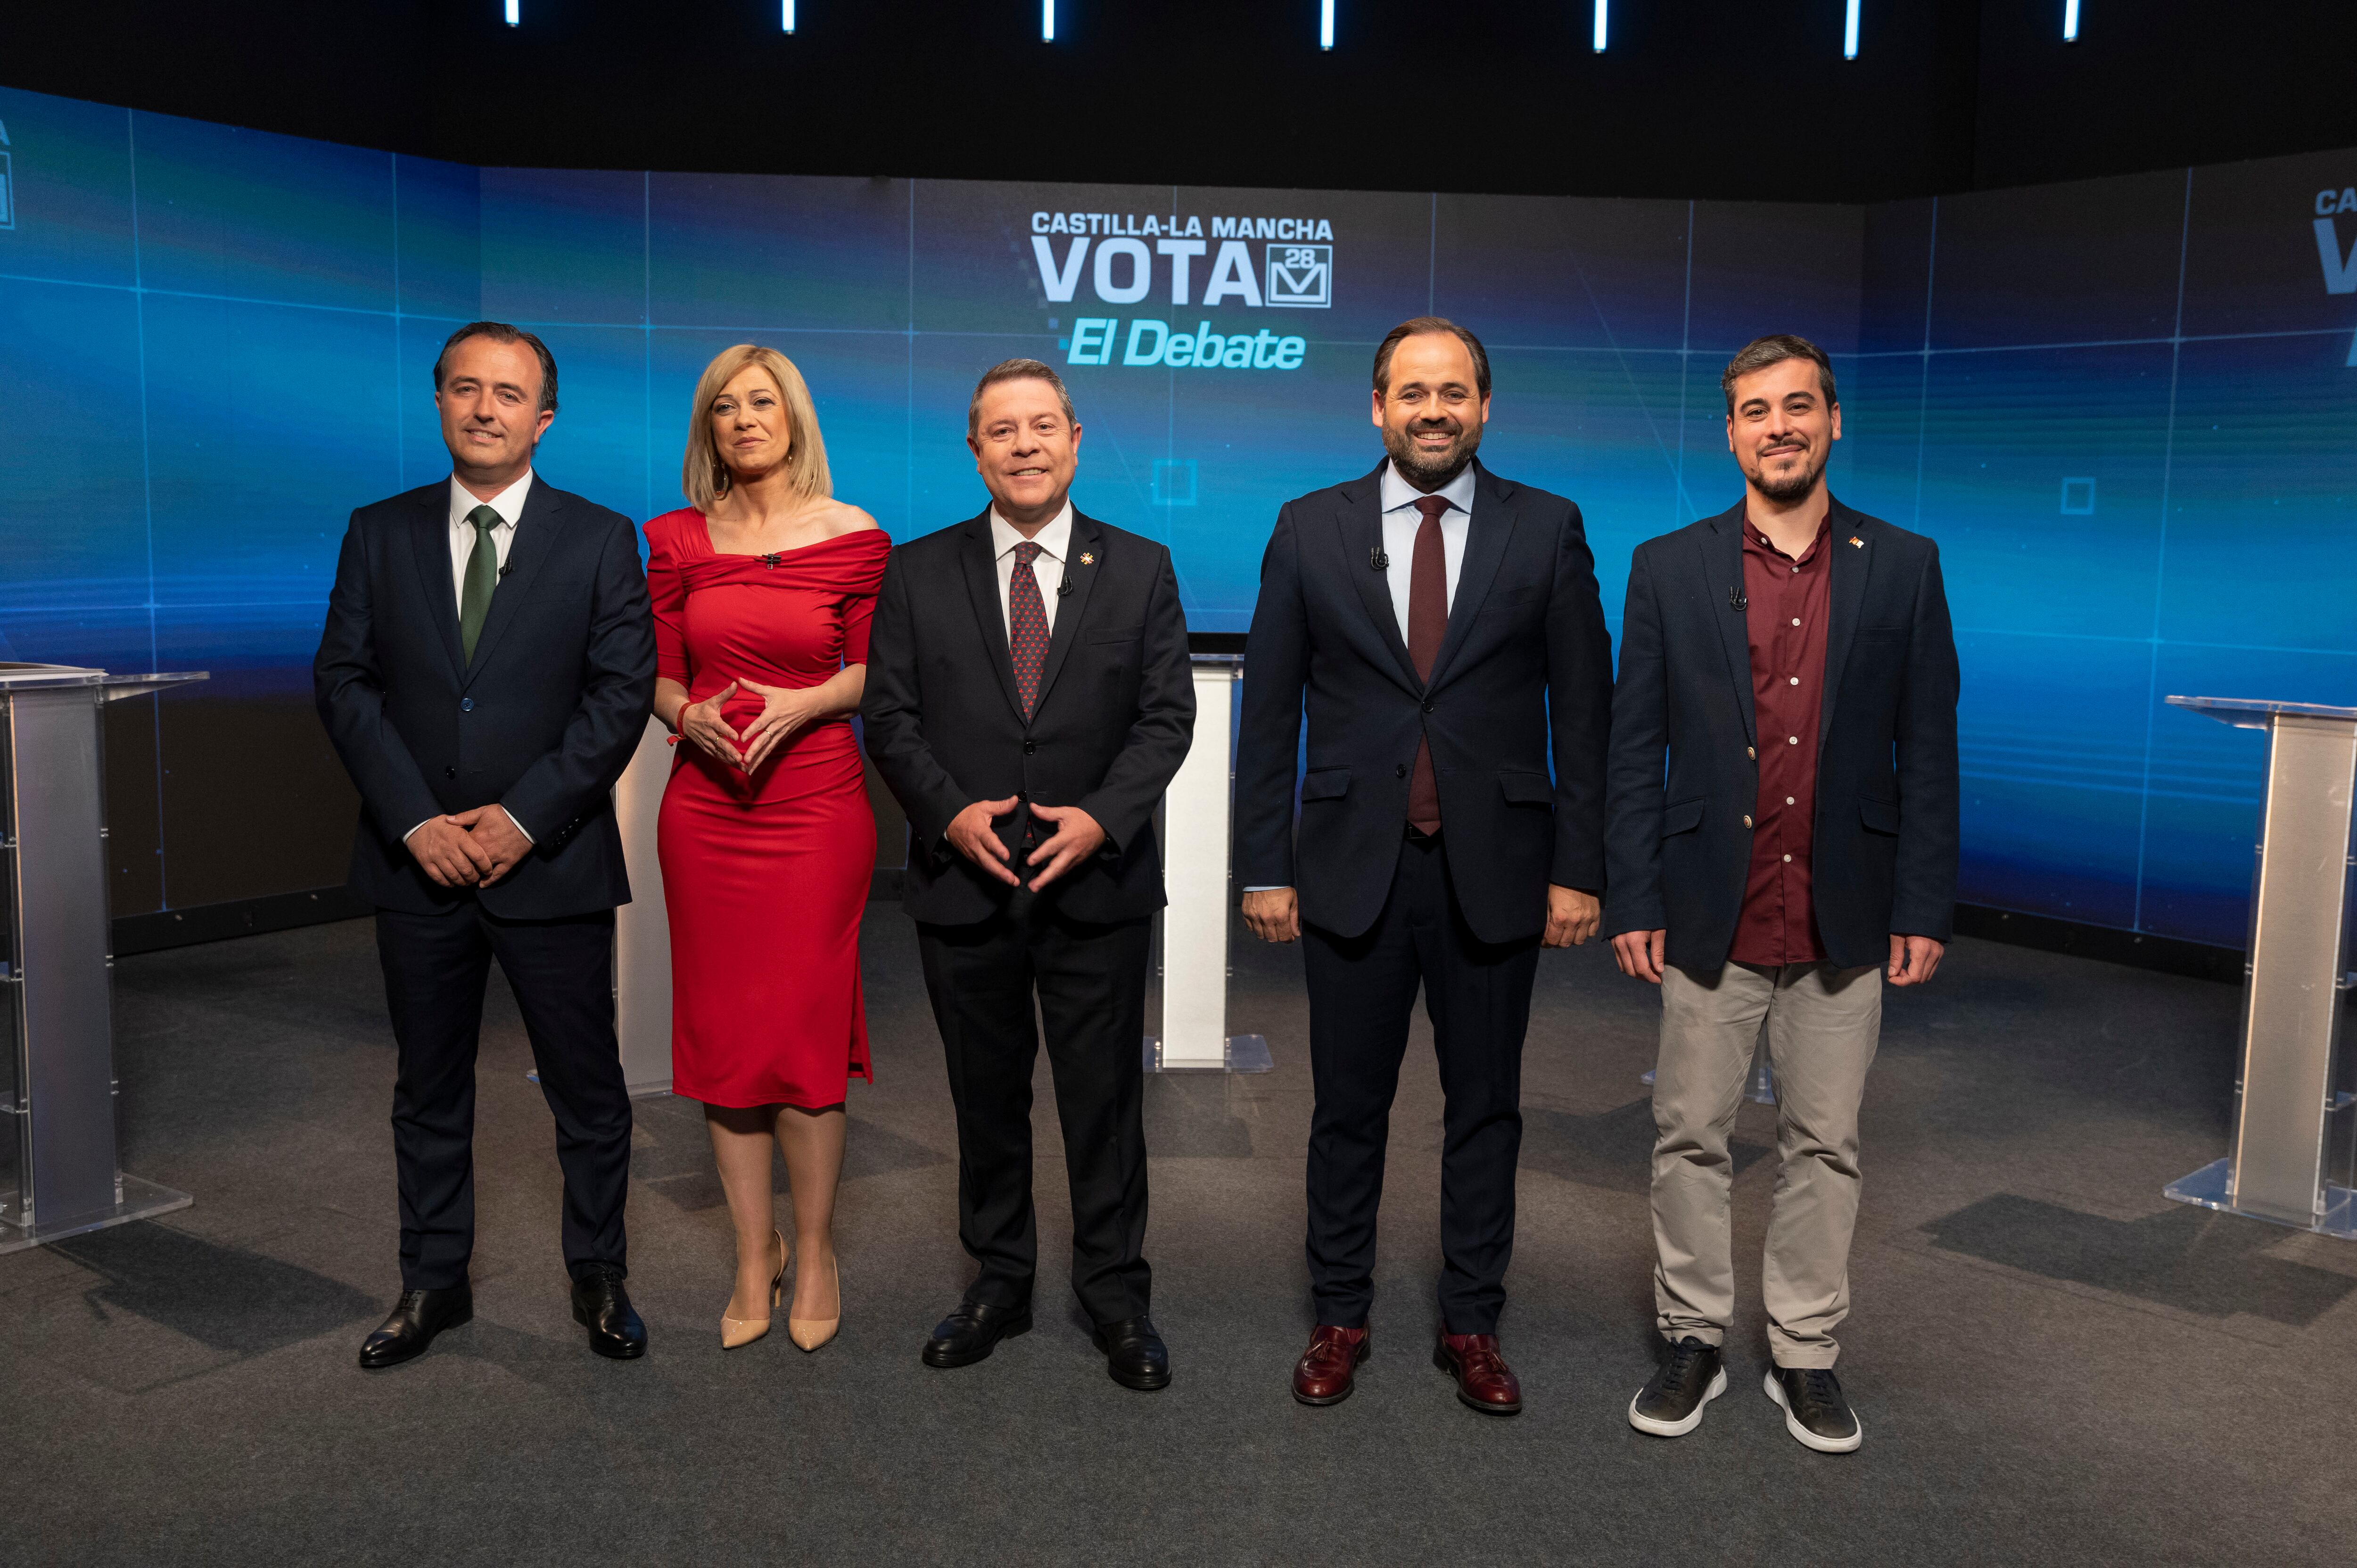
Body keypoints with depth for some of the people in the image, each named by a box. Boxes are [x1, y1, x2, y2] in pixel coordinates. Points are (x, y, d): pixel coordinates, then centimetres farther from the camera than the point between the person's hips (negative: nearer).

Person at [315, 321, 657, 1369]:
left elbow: (622, 693, -6)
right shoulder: (379, 533, 7)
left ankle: (598, 1278, 23)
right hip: (417, 861, 2)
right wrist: (414, 820, -10)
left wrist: (524, 818, -14)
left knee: (587, 1087, 6)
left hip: (551, 861, -2)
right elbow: (343, 682, 2)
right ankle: (433, 1284, 29)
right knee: (429, 1087, 14)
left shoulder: (600, 539, 0)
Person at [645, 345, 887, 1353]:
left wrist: (803, 703, -13)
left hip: (816, 805, -3)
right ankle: (754, 1251, 21)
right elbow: (660, 674, 11)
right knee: (723, 1032, 6)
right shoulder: (678, 540, 7)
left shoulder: (853, 538, -1)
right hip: (705, 808, 3)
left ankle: (815, 1250, 18)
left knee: (803, 1033, -1)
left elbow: (871, 670, 5)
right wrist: (690, 717, -10)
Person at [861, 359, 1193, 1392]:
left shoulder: (1140, 570, 4)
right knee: (986, 1097, 13)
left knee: (1105, 1097, 6)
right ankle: (999, 1282, 29)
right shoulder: (918, 573, 5)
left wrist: (1103, 816, -14)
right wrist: (950, 810, -13)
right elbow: (889, 717, 2)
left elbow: (1167, 716, 0)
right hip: (964, 883, 1)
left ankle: (1117, 1296, 22)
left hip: (1098, 883, -1)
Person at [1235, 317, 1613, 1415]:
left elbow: (1582, 709, 1)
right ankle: (1339, 1318, 27)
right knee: (1348, 1107, 11)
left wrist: (1578, 868, -4)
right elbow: (1269, 710, 3)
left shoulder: (1546, 530, 1)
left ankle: (1471, 1325, 27)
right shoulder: (1309, 530, 2)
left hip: (1494, 869, 0)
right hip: (1354, 867, 0)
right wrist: (1264, 866, -1)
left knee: (1485, 1106, 11)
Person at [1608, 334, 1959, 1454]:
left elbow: (1929, 753, 3)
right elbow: (1635, 752, 1)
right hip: (1710, 922, 0)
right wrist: (1632, 902, -3)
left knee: (1824, 1146, 11)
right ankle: (1693, 1339, 25)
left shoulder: (1904, 567, 4)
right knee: (1691, 1138, 8)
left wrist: (1923, 910, -2)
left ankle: (1805, 1353, 26)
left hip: (1845, 925, 1)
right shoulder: (1669, 568, 2)